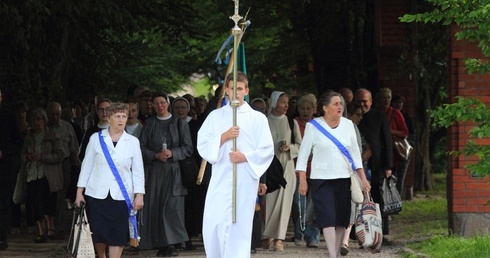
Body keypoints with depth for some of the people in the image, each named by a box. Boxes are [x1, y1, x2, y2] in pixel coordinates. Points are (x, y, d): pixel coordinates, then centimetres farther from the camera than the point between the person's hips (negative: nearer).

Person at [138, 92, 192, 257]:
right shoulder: (149, 124, 11)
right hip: (154, 171, 2)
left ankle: (171, 244, -13)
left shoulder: (179, 124, 7)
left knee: (172, 206, -12)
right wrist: (156, 155, -9)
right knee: (156, 207, -3)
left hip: (173, 170, -2)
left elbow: (188, 148, 4)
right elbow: (142, 147, 7)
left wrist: (172, 153, -11)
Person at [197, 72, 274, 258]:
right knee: (214, 226, -4)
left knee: (240, 227, -2)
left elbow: (267, 150, 1)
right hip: (220, 179, 1)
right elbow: (202, 146, 3)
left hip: (245, 180, -1)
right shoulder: (215, 116, 10)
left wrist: (245, 157, -13)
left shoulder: (257, 118, 5)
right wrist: (224, 137, -10)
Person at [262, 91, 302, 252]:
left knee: (283, 201, -4)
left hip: (286, 165, 1)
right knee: (269, 200, -4)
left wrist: (289, 148, -10)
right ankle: (267, 236, 8)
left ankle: (278, 238, -3)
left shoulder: (291, 123, 7)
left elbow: (300, 145, 10)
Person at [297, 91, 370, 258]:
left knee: (341, 219, 5)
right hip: (321, 180, -4)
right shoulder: (313, 127, -4)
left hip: (343, 179, 4)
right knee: (328, 218, -13)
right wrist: (302, 181, -8)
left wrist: (363, 179, 5)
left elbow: (355, 153, 11)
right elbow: (303, 155, -2)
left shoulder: (347, 125, 6)